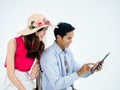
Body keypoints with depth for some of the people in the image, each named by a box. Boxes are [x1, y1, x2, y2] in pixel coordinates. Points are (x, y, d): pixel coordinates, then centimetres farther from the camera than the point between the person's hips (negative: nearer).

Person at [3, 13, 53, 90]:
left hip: (27, 81, 4)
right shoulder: (14, 42, -16)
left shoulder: (39, 45, -4)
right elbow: (10, 73, -18)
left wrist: (37, 65, -7)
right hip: (13, 82, -4)